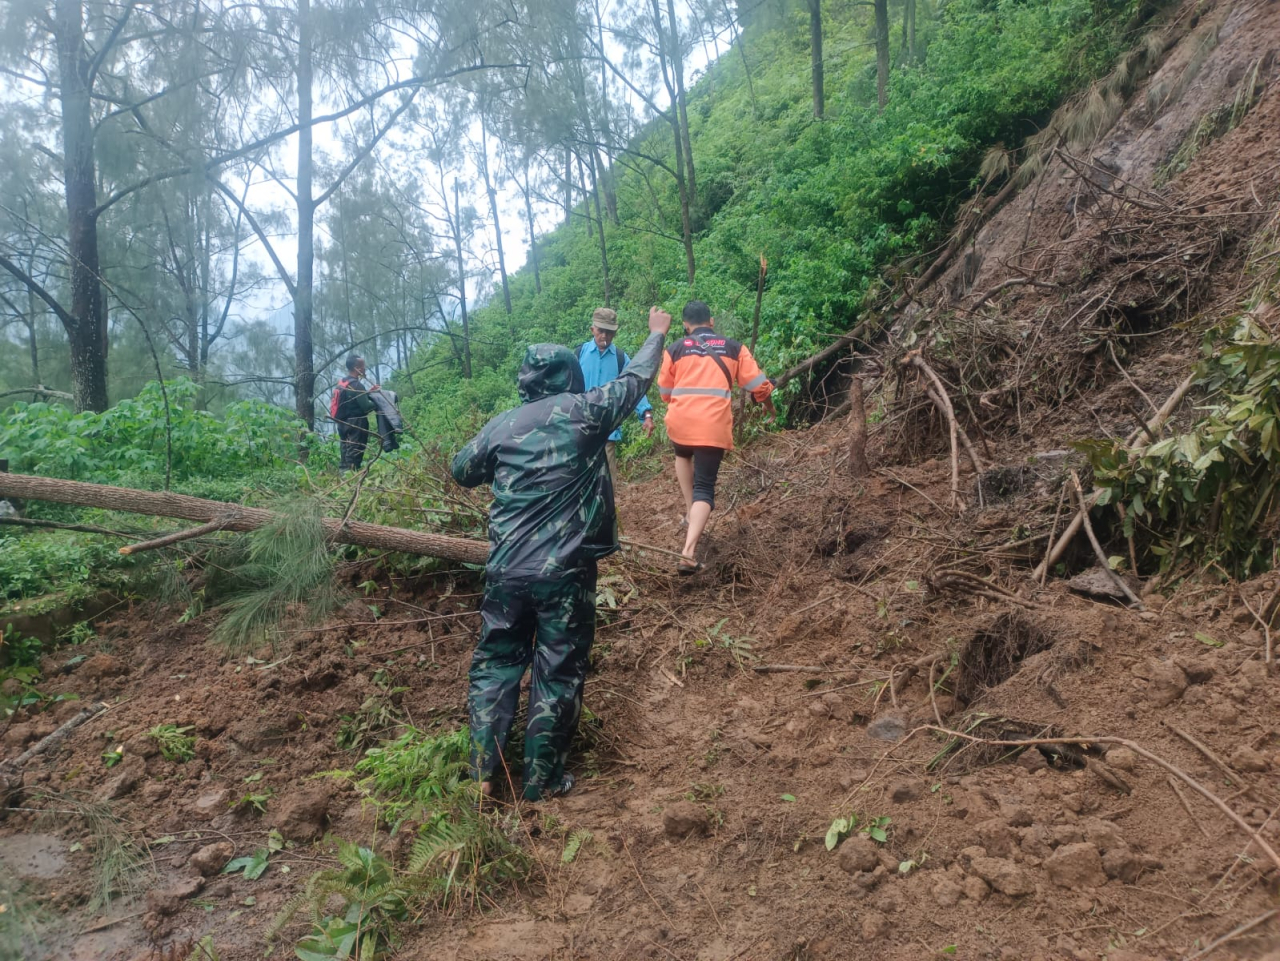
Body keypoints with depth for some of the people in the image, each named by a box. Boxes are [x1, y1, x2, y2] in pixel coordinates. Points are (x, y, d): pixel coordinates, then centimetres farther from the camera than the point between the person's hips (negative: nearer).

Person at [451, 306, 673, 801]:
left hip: (505, 569, 4)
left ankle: (484, 770, 17)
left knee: (495, 663, 16)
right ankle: (542, 780, 16)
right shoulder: (582, 411, -4)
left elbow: (462, 471, 18)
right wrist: (657, 333, 24)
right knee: (558, 673, 8)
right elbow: (635, 379, 8)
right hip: (565, 572, -3)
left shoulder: (501, 425, 6)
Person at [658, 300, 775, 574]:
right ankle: (689, 552, -14)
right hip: (714, 426, -1)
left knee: (683, 456, 36)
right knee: (705, 487, 2)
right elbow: (758, 384, 10)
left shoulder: (675, 349, 11)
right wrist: (769, 406, 30)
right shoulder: (734, 348, 12)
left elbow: (664, 391, 19)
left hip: (680, 422, 1)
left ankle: (690, 510, 23)